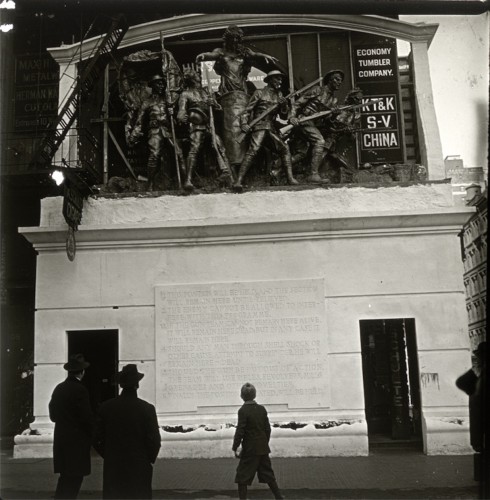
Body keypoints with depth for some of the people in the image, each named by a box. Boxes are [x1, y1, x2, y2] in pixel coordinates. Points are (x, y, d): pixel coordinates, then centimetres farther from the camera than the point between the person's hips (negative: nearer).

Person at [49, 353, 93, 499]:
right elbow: (87, 417, -16)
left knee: (65, 478, 16)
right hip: (77, 441, -7)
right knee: (74, 478, 0)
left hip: (61, 439, 7)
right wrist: (93, 434, -1)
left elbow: (52, 416, 12)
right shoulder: (80, 390, -16)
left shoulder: (58, 388, 5)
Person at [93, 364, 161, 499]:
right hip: (139, 469, -2)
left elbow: (97, 439, 0)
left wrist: (108, 456, 13)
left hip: (112, 469, 2)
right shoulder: (147, 409, -12)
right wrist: (149, 460, 7)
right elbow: (154, 441, -10)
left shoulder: (105, 407, -5)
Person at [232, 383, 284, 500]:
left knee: (242, 476, 5)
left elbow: (240, 431, -15)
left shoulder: (243, 411, -15)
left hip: (250, 450, -6)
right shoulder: (262, 409, 2)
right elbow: (268, 429, 8)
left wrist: (235, 448, -6)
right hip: (263, 448, 6)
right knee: (268, 474, 17)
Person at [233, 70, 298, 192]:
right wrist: (244, 123, -12)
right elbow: (248, 109, 1)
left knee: (284, 149, -2)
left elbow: (284, 113, 15)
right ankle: (239, 181, -26)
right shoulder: (259, 93, 3)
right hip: (259, 126, -6)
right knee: (253, 151, -21)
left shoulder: (279, 94, 18)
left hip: (272, 127, 6)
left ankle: (290, 178, 2)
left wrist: (284, 105, -5)